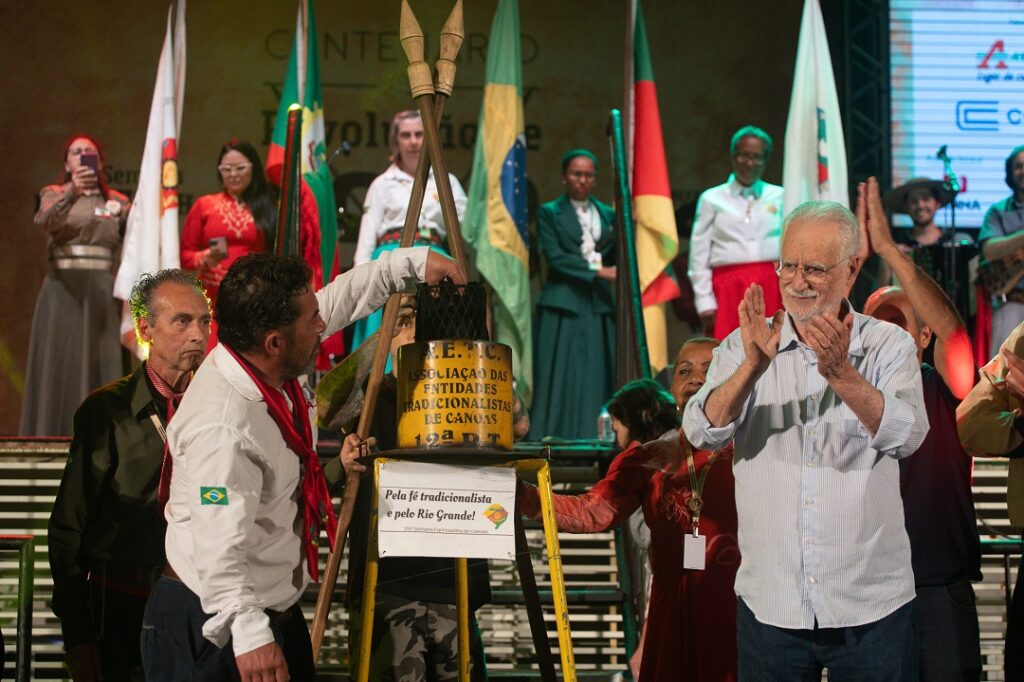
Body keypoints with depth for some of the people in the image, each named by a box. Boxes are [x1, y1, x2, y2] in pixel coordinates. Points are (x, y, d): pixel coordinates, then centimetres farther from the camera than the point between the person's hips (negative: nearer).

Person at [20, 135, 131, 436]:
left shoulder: (117, 201, 12)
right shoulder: (54, 194, 5)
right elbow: (45, 220, -19)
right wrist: (73, 192, -37)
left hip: (102, 290, 2)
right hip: (63, 289, -2)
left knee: (102, 365, -3)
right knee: (60, 366, -5)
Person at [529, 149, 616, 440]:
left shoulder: (607, 214, 16)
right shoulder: (549, 213, 5)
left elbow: (615, 260, 16)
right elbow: (555, 257, -5)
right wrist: (597, 270, -10)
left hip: (599, 307, 4)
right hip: (562, 306, -3)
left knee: (597, 381, -1)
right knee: (561, 380, -5)